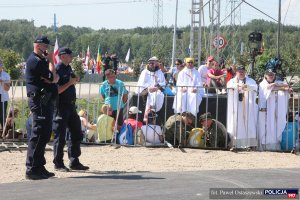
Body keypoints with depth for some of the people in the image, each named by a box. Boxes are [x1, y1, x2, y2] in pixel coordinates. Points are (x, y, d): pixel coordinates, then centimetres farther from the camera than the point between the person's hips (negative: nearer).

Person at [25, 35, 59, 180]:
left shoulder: (42, 60, 21)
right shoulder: (35, 61, -12)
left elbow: (55, 78, 19)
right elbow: (51, 78, -17)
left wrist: (54, 77, -4)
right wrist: (51, 61, -6)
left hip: (46, 101, 11)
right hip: (39, 101, -11)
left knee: (44, 135, 13)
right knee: (38, 134, -11)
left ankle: (39, 167, 18)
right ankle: (32, 169, -11)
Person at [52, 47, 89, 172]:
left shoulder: (68, 68, 13)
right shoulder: (57, 69, -14)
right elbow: (57, 90, -20)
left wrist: (75, 80, 6)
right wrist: (70, 83, -20)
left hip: (70, 105, 9)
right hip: (61, 107, -9)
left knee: (76, 134, 11)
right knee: (60, 136, -1)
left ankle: (74, 162, 19)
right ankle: (58, 164, 7)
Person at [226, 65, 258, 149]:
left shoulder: (250, 81, 15)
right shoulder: (233, 81, 15)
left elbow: (255, 87, -6)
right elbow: (229, 85, -9)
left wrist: (246, 86, -27)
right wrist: (238, 85, -30)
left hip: (248, 107, 0)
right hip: (236, 106, 0)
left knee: (249, 123, -7)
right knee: (236, 124, -6)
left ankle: (250, 144, -11)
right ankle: (235, 144, -9)